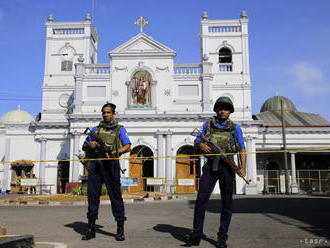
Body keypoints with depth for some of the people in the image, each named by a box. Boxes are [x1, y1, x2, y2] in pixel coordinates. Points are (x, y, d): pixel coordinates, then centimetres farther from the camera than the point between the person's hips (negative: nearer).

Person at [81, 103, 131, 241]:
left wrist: (116, 152, -18)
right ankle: (91, 229, 13)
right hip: (95, 163, 4)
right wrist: (89, 144, -1)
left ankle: (120, 230, 2)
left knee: (115, 195, -4)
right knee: (92, 194, 3)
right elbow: (84, 147, 22)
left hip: (110, 164, -3)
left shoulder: (119, 129, 12)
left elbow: (128, 147, 0)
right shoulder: (95, 129, 22)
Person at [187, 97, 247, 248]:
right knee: (201, 198, -10)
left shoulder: (235, 128, 9)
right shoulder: (207, 125, 12)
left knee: (227, 203, 2)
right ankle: (196, 234, -2)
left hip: (227, 166, 0)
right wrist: (201, 145, -9)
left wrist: (243, 167, -10)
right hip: (210, 166, 0)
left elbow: (242, 149, 4)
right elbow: (196, 142, 15)